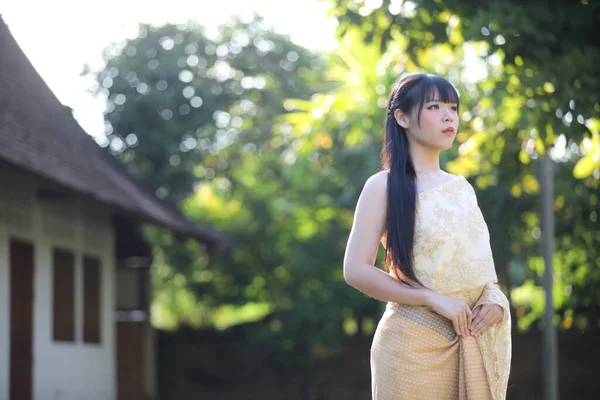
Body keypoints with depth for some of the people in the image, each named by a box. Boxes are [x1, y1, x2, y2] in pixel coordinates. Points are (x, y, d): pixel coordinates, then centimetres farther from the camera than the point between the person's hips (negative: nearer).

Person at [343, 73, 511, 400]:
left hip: (475, 344, 5)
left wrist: (494, 298, -3)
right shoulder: (385, 186, -5)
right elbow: (356, 270, -11)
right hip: (415, 343, -5)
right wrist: (433, 298, -18)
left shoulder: (462, 187, 12)